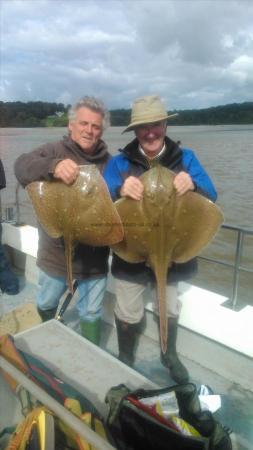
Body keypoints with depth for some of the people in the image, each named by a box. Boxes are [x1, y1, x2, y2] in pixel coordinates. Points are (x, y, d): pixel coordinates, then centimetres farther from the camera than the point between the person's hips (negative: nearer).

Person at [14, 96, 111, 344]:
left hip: (93, 256, 0)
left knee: (91, 314, 18)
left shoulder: (109, 163, -1)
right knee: (45, 305, 25)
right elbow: (22, 165, -26)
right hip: (56, 253, 1)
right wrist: (53, 167, -45)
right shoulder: (54, 151, -8)